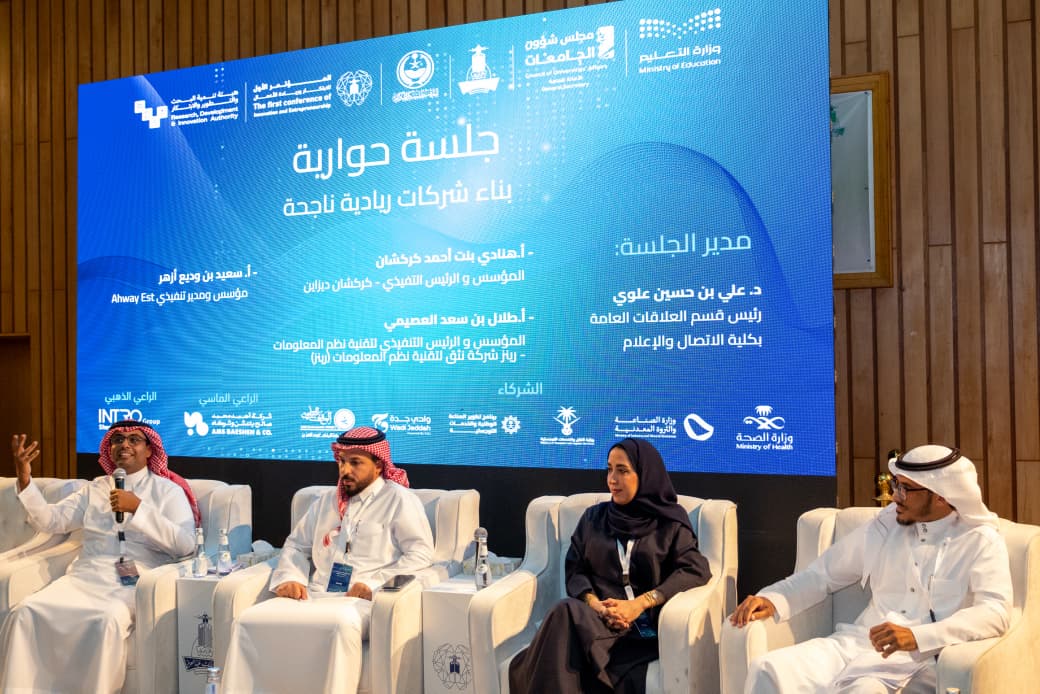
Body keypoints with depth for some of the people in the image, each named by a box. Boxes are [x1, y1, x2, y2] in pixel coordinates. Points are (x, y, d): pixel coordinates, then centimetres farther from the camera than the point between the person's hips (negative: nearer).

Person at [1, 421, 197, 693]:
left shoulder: (168, 491, 5)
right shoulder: (95, 488, 21)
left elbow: (185, 545, -8)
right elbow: (49, 520, 12)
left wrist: (138, 508, -14)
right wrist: (25, 479, -1)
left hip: (135, 583, -4)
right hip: (86, 576, 5)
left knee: (108, 620, -35)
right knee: (26, 611, -21)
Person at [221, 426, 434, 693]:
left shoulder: (399, 500, 3)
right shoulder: (327, 501, 24)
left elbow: (420, 554, -5)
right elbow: (296, 544, 27)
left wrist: (375, 584, -16)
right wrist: (291, 578, 5)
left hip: (363, 599, -5)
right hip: (314, 594, 6)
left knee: (342, 625, -40)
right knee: (250, 620, -19)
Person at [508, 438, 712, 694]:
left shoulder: (671, 521, 8)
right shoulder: (593, 517, 17)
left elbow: (696, 569, -4)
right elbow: (575, 569, 11)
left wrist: (639, 605, -14)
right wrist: (593, 603, -12)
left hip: (645, 624, -3)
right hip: (594, 616, 3)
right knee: (566, 613, -35)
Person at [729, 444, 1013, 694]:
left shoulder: (981, 541, 3)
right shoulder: (885, 525, 16)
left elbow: (995, 612, -12)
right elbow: (823, 573, 20)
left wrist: (917, 636, -26)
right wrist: (772, 600, 2)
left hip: (923, 659, -4)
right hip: (858, 642, 4)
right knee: (767, 670, -24)